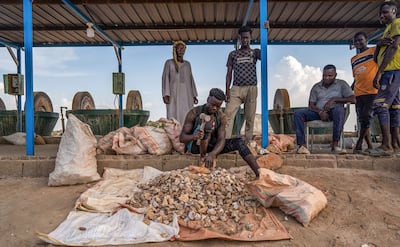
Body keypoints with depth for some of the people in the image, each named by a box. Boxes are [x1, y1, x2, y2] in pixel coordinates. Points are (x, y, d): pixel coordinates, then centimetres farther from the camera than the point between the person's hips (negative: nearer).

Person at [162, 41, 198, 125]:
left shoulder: (187, 64, 17)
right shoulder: (169, 62, 5)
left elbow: (190, 79, 16)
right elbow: (165, 78, -2)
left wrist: (194, 95, 9)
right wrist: (165, 94, -14)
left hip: (186, 94, 4)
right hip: (174, 94, -4)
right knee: (173, 118, -12)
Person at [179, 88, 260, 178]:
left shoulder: (221, 117, -7)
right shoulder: (194, 113, -15)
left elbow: (221, 140, -16)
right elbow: (182, 137, -16)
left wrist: (212, 154, -38)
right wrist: (193, 136, -41)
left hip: (211, 147, 4)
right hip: (195, 147, -4)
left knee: (239, 141, -16)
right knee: (209, 122, -29)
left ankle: (258, 173, -19)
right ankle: (203, 157, -27)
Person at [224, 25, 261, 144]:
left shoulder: (255, 52, 13)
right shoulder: (233, 54, 15)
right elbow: (229, 73, 10)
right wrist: (227, 90, -3)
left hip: (251, 89, 0)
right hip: (236, 89, 0)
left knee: (250, 118, -1)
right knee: (228, 114, -15)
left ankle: (248, 143, 4)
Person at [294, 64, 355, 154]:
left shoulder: (341, 84, 12)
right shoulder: (316, 87, 18)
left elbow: (353, 99, 0)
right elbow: (311, 105, 8)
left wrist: (334, 100, -10)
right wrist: (320, 112, -14)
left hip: (334, 111, -2)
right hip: (318, 112, 3)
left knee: (339, 109, -39)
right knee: (298, 113, -23)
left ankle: (335, 144, -37)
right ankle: (302, 145, -34)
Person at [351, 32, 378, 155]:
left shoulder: (374, 51, 7)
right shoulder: (353, 59, 22)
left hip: (372, 91, -6)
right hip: (358, 93, 6)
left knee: (367, 117, -12)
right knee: (362, 121, 3)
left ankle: (358, 145, -4)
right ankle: (370, 146, 11)